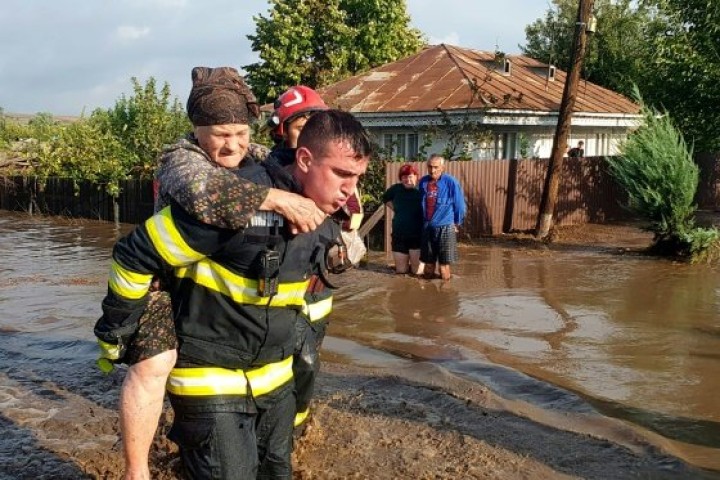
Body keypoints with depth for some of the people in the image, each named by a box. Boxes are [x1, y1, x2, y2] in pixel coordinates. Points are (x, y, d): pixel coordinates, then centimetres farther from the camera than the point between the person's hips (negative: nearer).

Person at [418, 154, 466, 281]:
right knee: (428, 262, 12)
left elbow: (459, 204, -2)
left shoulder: (451, 182, -10)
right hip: (427, 227, 4)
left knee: (444, 263, -2)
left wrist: (456, 223, 4)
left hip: (445, 227, -4)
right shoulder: (423, 181, 3)